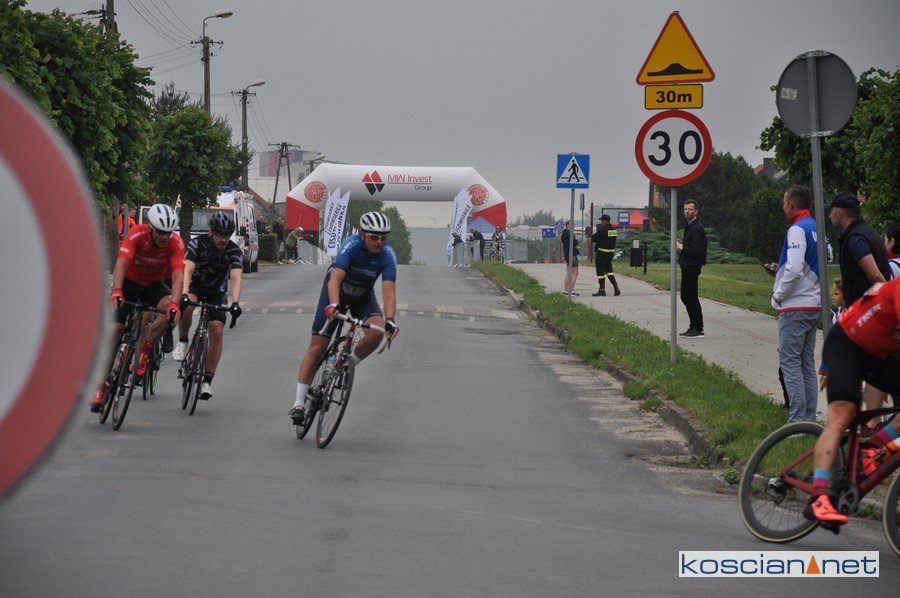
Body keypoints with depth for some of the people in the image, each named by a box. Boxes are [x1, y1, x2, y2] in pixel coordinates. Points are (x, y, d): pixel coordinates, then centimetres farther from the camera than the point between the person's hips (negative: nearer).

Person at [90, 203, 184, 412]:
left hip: (154, 285, 1)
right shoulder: (136, 235, -28)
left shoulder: (176, 243, -23)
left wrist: (174, 302, -51)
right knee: (115, 329, -13)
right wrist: (116, 291, -55)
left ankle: (144, 351, -14)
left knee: (170, 309, -32)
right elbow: (121, 264, -38)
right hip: (129, 282, -1)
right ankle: (100, 389, -7)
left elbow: (178, 274, -34)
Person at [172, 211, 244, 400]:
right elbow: (188, 270, -35)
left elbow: (236, 278, -33)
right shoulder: (197, 243, -22)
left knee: (217, 331, -14)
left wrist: (235, 302, -50)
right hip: (195, 285, -1)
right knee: (187, 305, -37)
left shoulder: (234, 251, -20)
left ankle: (207, 381, -6)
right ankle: (182, 342, -12)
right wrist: (184, 294, -52)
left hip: (216, 292, 1)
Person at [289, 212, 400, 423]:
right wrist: (334, 305, -61)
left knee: (377, 331, -28)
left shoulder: (387, 254, -25)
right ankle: (299, 403, -4)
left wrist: (390, 319, -49)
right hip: (337, 291, -2)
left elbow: (389, 289, -35)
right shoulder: (351, 246, -32)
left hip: (363, 296, 2)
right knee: (317, 346, -9)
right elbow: (335, 279, -44)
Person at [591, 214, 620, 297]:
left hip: (602, 253, -8)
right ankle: (616, 288, 5)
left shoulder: (602, 230, -18)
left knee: (600, 271, 1)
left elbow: (593, 239, -14)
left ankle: (602, 290, 3)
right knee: (609, 270, 16)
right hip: (611, 252, 8)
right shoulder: (614, 230, 7)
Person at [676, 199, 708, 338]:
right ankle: (694, 327, 22)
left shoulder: (697, 229, -17)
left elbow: (696, 251, -24)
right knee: (686, 297, 16)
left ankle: (698, 330, -5)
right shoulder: (690, 227, 16)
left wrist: (682, 247, -13)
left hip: (692, 267, -11)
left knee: (691, 298, -8)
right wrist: (682, 243, 8)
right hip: (687, 267, 11)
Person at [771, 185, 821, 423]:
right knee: (807, 362, 12)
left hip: (795, 307, -9)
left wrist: (778, 295, -10)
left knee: (790, 362, -7)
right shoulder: (817, 229, 13)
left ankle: (797, 420, -11)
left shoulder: (797, 230, -14)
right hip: (815, 305, 9)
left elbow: (794, 269, -23)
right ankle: (810, 418, 13)